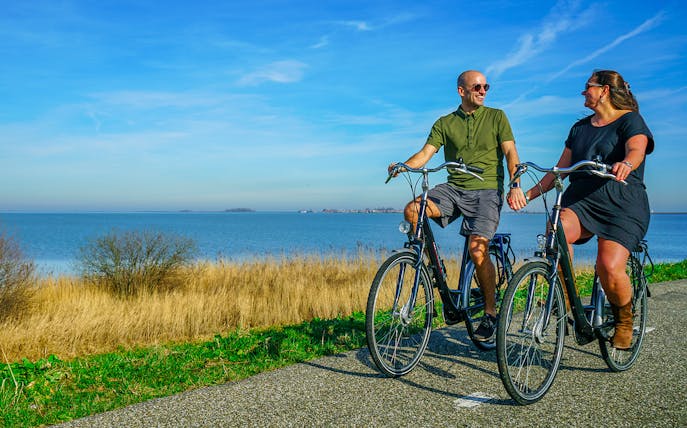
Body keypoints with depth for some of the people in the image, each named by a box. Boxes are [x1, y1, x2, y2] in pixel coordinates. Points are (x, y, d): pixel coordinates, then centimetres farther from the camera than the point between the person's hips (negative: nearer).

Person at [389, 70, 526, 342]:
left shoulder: (496, 117, 8)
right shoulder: (445, 123, 11)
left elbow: (510, 152, -1)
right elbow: (426, 152, 1)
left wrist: (515, 185, -18)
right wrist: (402, 167, -20)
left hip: (487, 190, -3)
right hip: (454, 188, 3)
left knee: (477, 249, -19)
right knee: (412, 210, -23)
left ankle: (491, 313, 0)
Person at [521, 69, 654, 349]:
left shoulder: (630, 120, 2)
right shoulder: (580, 127, 21)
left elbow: (636, 149, -20)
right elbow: (560, 169, 21)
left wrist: (625, 164, -43)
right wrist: (529, 193, 10)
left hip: (622, 206, -4)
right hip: (581, 201, 5)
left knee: (609, 268, -23)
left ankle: (624, 319, 8)